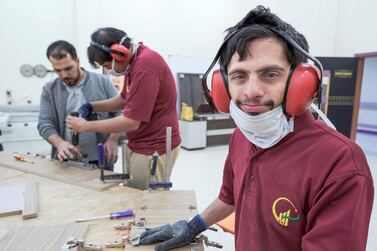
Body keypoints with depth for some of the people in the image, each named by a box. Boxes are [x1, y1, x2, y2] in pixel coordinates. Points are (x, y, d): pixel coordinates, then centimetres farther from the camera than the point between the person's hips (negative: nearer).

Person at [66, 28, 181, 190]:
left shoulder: (145, 66, -25)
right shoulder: (133, 61, 8)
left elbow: (131, 122, -22)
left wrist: (86, 126, -11)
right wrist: (91, 107, 7)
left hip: (154, 150, -9)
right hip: (138, 146, 9)